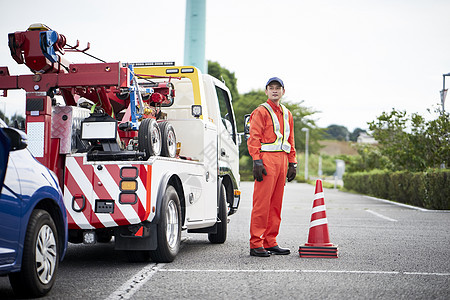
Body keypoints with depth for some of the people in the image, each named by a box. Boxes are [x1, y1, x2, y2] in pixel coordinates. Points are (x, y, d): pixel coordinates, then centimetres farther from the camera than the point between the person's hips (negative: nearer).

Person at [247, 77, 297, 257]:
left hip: (282, 160, 7)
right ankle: (256, 244, -4)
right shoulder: (261, 112, -2)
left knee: (276, 203, 9)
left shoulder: (286, 114, 19)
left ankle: (270, 242, 15)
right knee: (262, 203, -8)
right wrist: (257, 162, -18)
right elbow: (254, 139, -9)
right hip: (266, 159, -7)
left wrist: (292, 163, 16)